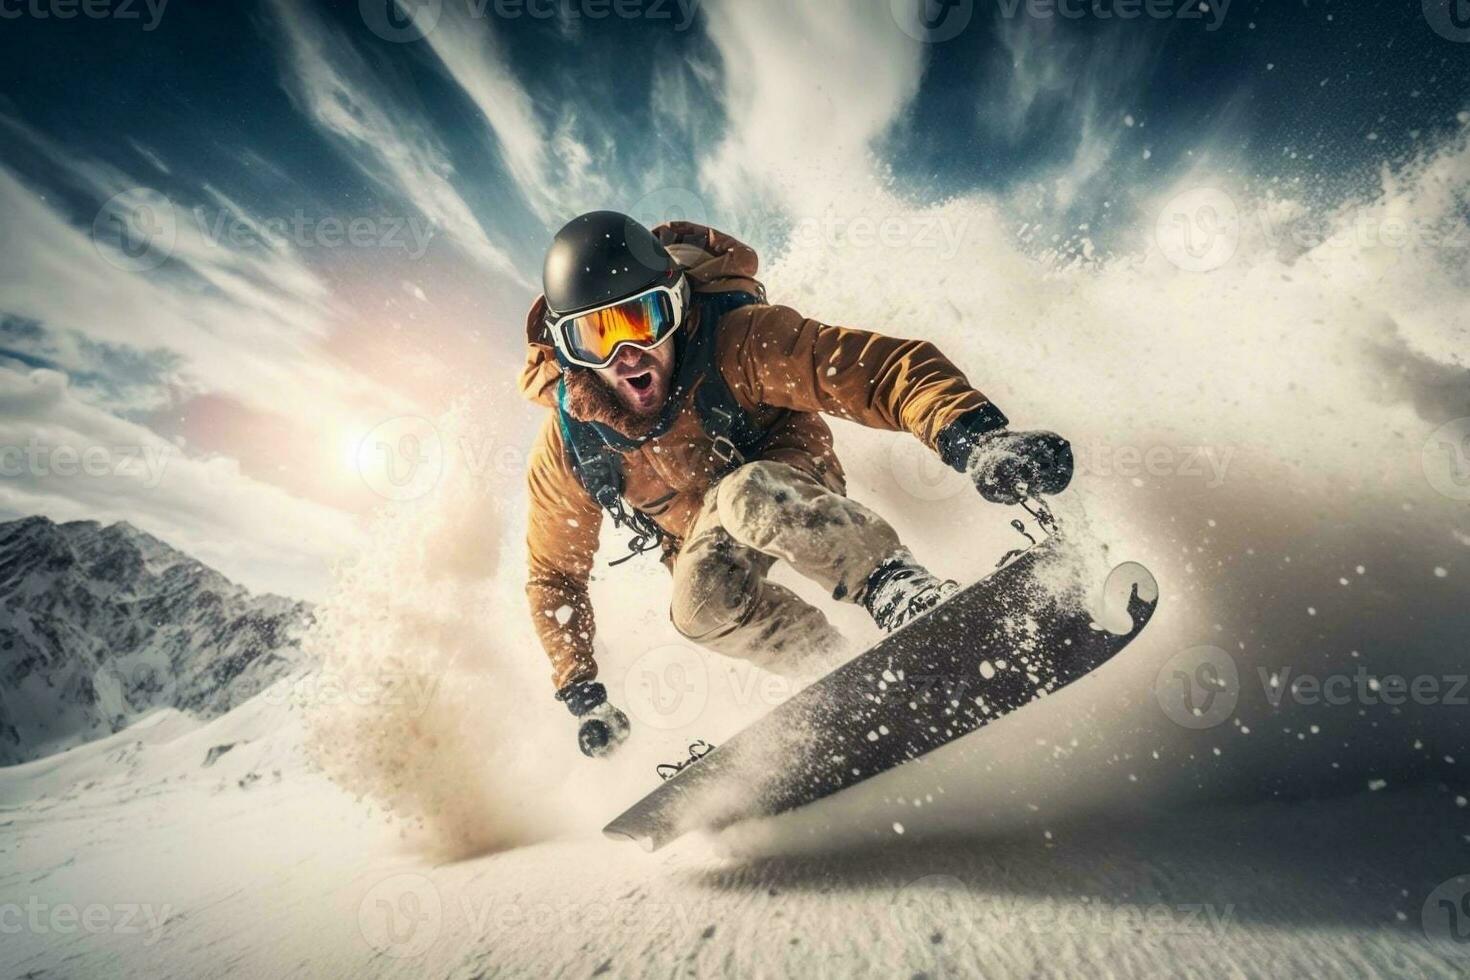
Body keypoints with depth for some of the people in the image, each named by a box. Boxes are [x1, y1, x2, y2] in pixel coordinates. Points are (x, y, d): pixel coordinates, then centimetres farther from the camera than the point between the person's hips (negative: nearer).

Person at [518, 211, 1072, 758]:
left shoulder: (737, 342, -30)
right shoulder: (568, 444, -19)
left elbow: (885, 368, -39)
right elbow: (554, 575, -4)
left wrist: (975, 438, -57)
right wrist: (580, 692, -9)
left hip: (790, 492, -3)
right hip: (705, 537, 3)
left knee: (744, 495, -38)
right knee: (700, 600, -32)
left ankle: (900, 591, -38)